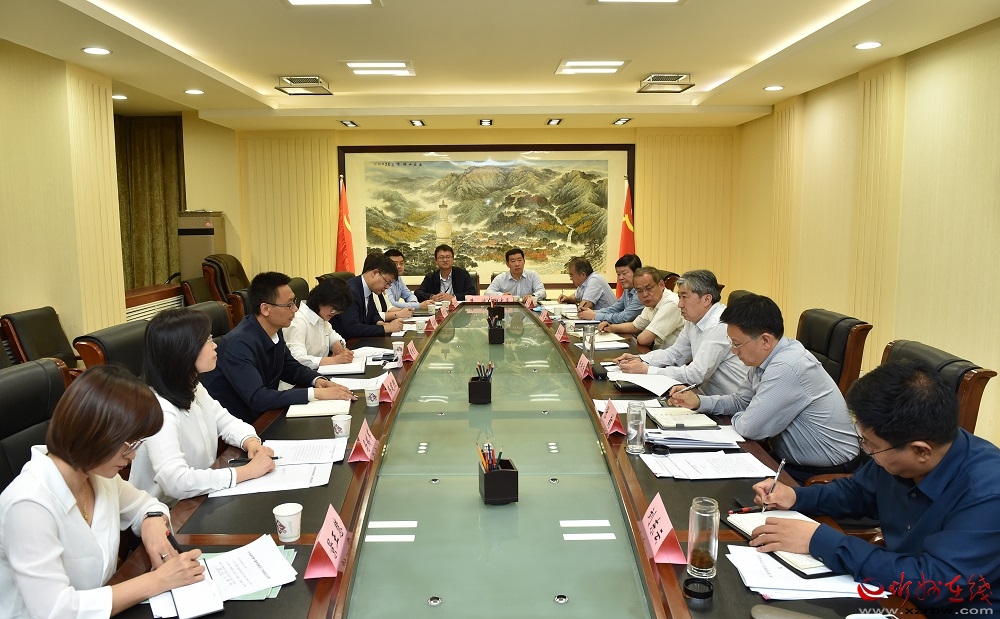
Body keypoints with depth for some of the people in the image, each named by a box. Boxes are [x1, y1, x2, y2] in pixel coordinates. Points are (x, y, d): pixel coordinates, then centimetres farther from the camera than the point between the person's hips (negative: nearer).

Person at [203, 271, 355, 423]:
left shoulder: (274, 331, -2)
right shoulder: (238, 344, -25)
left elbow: (292, 368, 12)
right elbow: (257, 398, -31)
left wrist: (317, 380, -8)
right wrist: (315, 393, -30)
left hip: (262, 415, 7)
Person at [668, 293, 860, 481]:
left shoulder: (787, 367, -29)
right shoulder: (764, 358, 1)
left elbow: (750, 428, -25)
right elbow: (740, 401, 16)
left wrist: (736, 419, -3)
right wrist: (698, 401, 2)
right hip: (791, 459, 8)